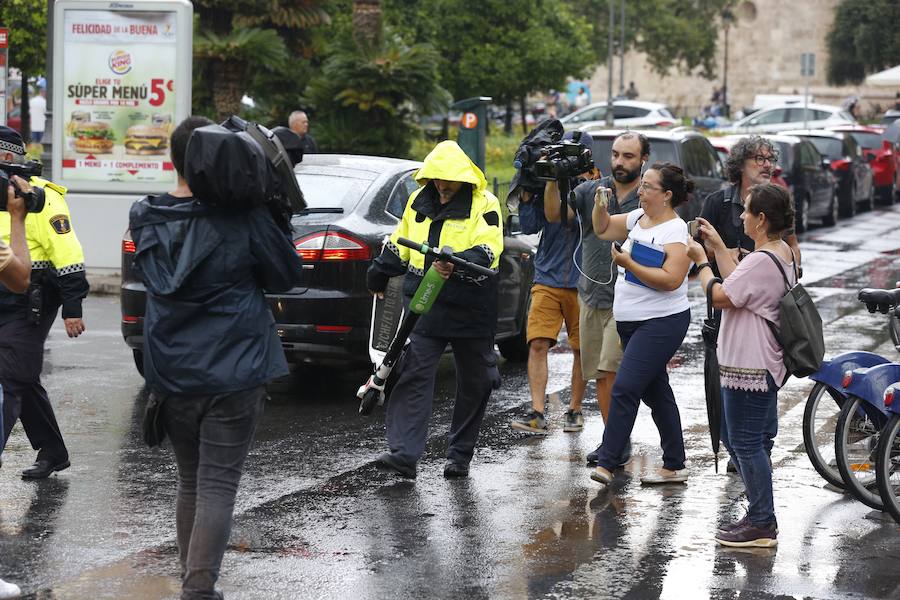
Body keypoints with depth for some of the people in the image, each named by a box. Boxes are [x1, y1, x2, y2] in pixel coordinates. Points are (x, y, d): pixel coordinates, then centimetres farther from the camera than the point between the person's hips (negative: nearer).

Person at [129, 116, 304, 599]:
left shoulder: (146, 220, 1)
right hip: (233, 373, -4)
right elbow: (287, 275, -2)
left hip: (170, 374, 4)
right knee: (218, 487, -3)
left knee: (190, 482, 19)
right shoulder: (244, 218, -12)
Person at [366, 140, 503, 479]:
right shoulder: (419, 200, 8)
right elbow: (399, 244, 23)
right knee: (413, 375, -10)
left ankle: (460, 456, 23)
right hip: (424, 304, 3)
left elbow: (487, 251, -21)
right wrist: (379, 274, 31)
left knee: (474, 383, 8)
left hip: (470, 309, -3)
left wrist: (458, 263, -39)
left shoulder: (484, 205, -7)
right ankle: (404, 454, -16)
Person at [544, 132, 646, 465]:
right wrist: (554, 180, -23)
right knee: (599, 375, 9)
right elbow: (555, 214, -8)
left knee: (611, 371, -14)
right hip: (591, 296, 4)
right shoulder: (590, 190, 5)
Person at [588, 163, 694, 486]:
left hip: (661, 323, -9)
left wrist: (628, 263, -21)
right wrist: (600, 204, 4)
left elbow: (670, 279, -24)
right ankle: (674, 465, 19)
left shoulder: (676, 231, -14)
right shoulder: (638, 218, 10)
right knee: (655, 392, 12)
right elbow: (603, 228, 24)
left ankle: (606, 463, -13)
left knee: (625, 387, -15)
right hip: (630, 322, 9)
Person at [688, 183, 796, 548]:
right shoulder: (784, 253, 10)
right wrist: (718, 247, 16)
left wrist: (701, 261, -5)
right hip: (765, 364, 11)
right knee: (752, 444, 17)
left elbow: (721, 296, -18)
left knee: (745, 444, -3)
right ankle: (761, 517, 24)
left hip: (749, 368, -11)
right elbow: (738, 282, 14)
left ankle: (762, 524, 1)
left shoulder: (762, 260, -22)